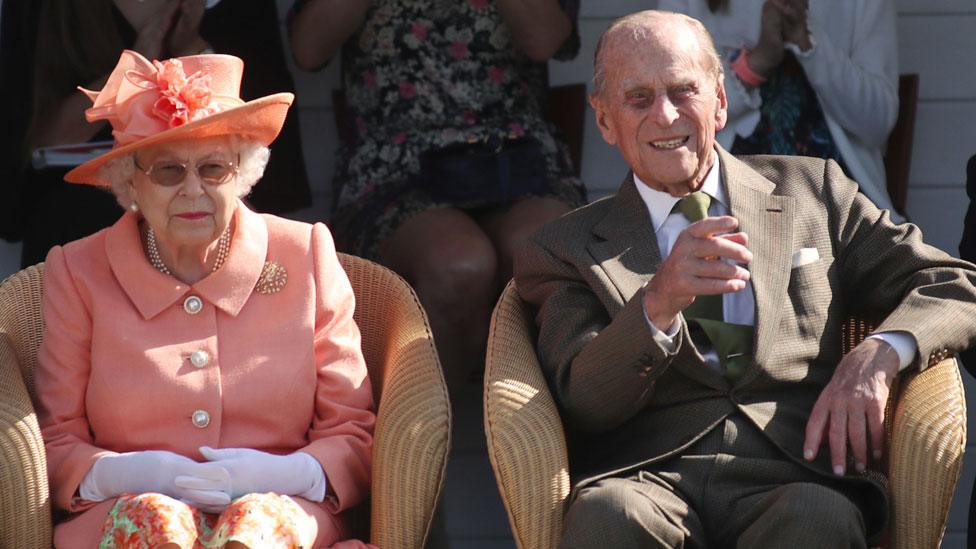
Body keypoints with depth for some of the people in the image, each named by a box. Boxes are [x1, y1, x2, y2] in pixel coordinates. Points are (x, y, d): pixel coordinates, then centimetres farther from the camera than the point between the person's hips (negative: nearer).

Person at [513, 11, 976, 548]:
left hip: (791, 477, 1)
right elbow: (584, 406, 0)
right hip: (648, 476, -1)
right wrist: (658, 302, -20)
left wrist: (875, 356, -6)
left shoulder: (814, 192, 20)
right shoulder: (565, 249, 15)